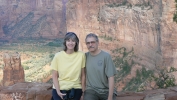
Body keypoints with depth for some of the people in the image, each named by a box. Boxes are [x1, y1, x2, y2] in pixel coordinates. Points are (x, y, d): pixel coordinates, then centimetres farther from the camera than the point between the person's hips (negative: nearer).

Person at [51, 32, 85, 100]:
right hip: (60, 89, 0)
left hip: (75, 90, 1)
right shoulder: (58, 56, -7)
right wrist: (58, 91, -11)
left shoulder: (81, 55, -6)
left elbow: (83, 75, 0)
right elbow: (54, 76, -3)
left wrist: (83, 90, 1)